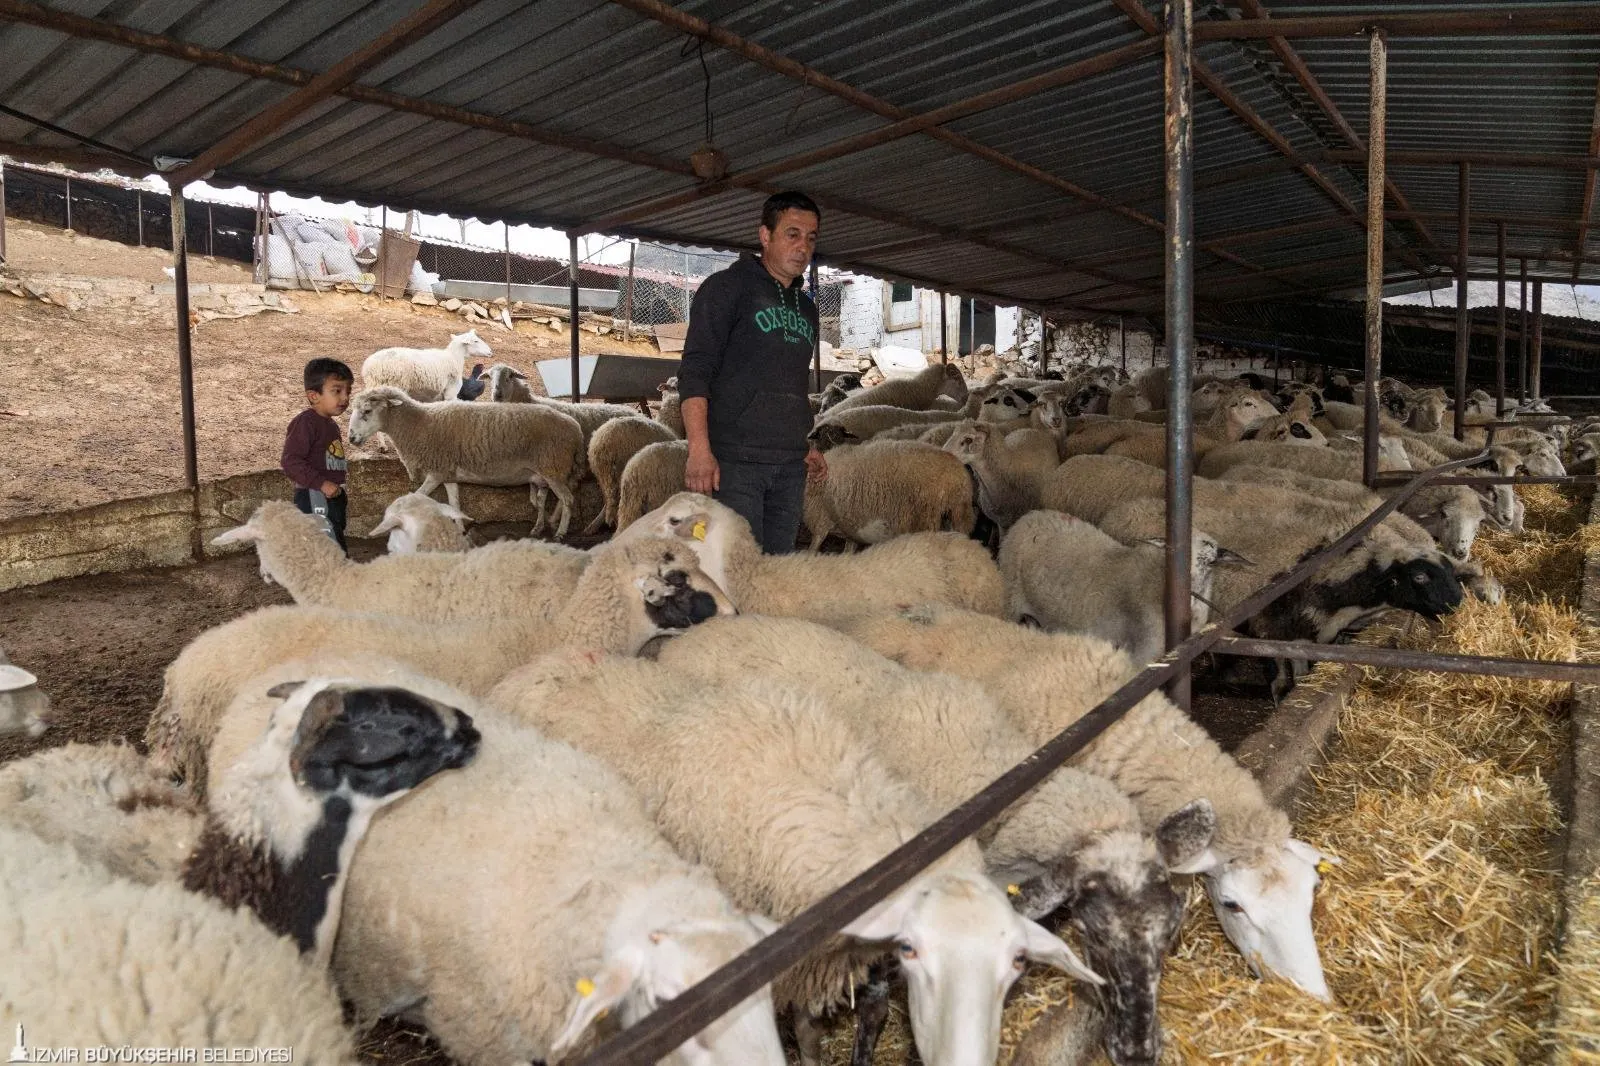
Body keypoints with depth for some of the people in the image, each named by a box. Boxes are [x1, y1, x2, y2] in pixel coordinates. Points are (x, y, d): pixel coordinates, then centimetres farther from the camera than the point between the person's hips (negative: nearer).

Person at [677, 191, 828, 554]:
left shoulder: (806, 308, 21)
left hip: (791, 466, 7)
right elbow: (694, 371, -10)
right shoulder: (727, 288, -1)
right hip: (734, 460, -7)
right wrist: (699, 449, -20)